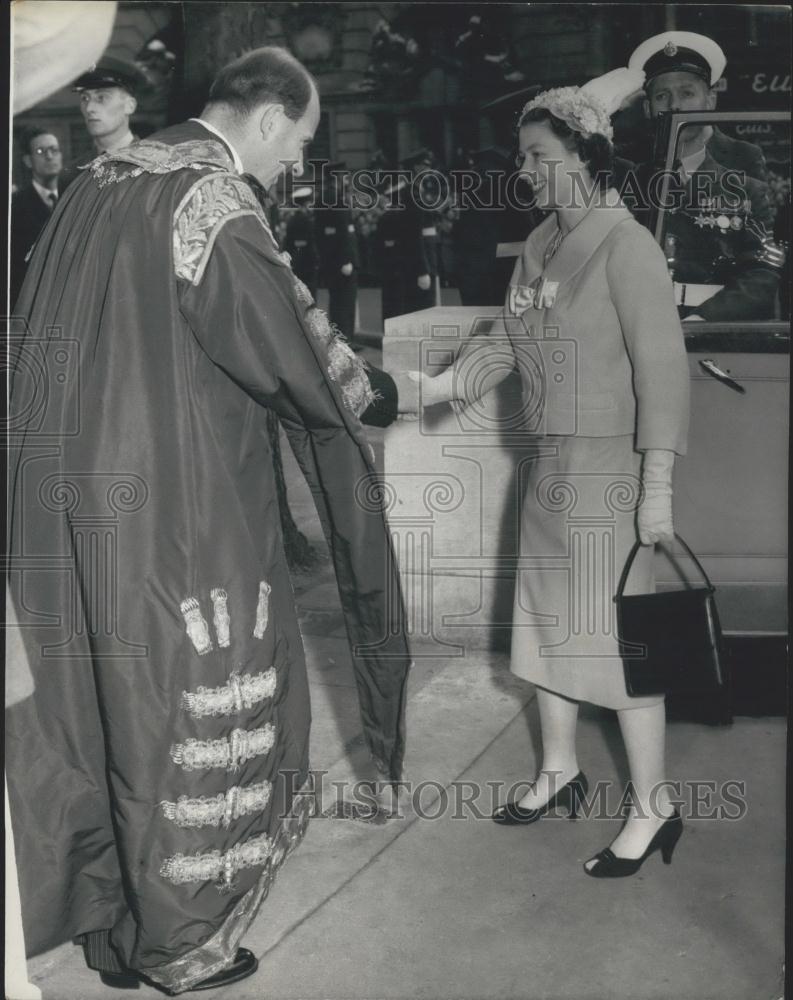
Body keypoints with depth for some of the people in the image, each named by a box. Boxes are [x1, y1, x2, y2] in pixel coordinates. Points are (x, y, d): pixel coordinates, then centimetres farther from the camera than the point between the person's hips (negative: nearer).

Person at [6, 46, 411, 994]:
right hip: (171, 502, -8)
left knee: (100, 696, 16)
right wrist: (377, 388, 7)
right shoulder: (212, 195, -15)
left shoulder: (102, 177, 11)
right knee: (184, 708, 7)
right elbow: (291, 338, -11)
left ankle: (106, 915, 30)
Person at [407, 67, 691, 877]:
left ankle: (652, 806, 13)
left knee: (618, 634, -1)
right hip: (551, 465, 8)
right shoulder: (540, 245, 8)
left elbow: (662, 368, -18)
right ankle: (559, 770, 34)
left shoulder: (624, 244, -15)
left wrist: (657, 489, -20)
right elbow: (506, 341, 9)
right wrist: (433, 386, -6)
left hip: (610, 469, -8)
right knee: (548, 623, 16)